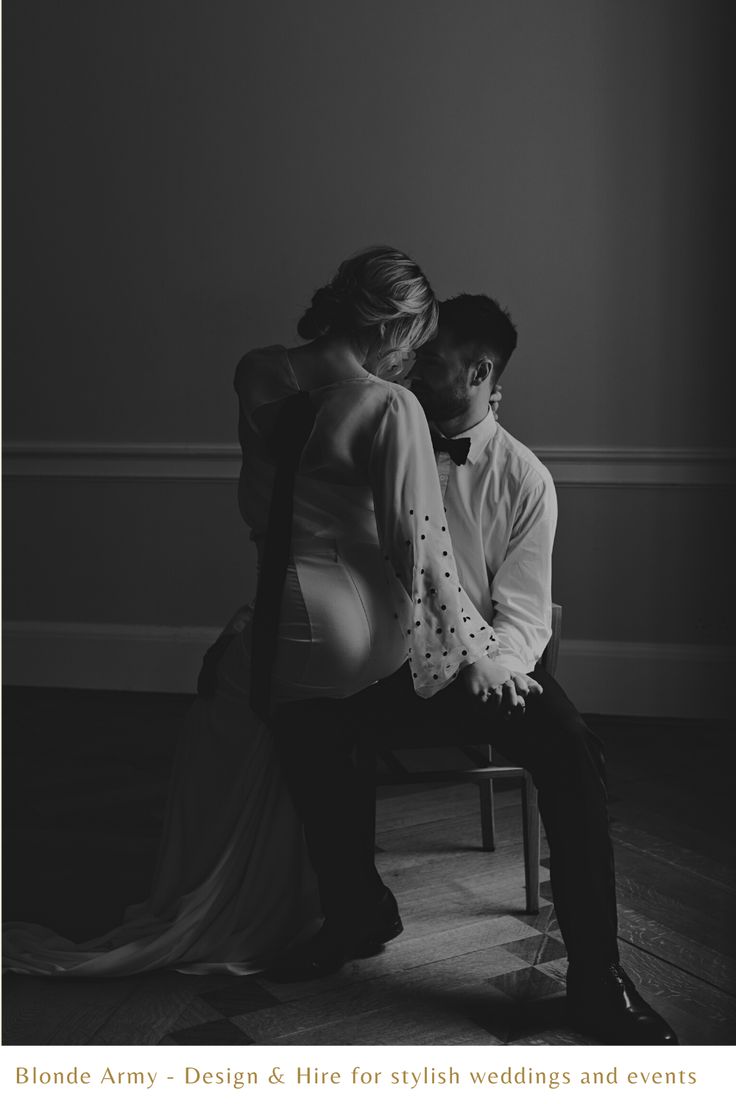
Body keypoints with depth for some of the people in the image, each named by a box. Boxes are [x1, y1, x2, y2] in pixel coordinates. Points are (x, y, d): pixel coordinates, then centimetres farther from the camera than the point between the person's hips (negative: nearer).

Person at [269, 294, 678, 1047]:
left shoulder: (524, 478, -2)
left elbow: (524, 610, -7)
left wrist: (497, 666, -29)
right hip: (393, 664, 1)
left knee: (571, 751, -30)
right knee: (301, 723, -28)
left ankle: (595, 977, -18)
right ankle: (354, 910, -4)